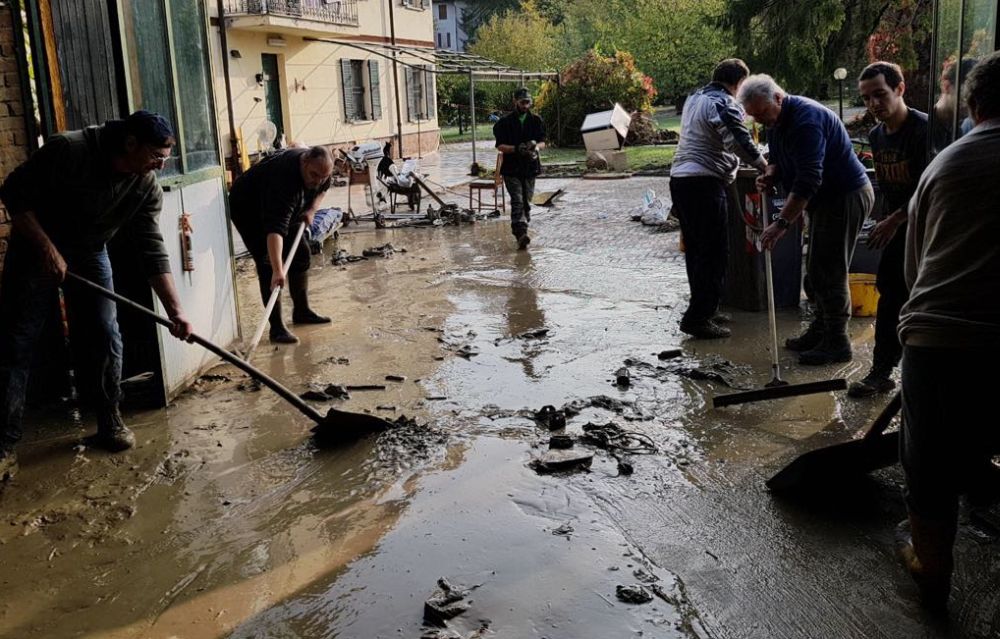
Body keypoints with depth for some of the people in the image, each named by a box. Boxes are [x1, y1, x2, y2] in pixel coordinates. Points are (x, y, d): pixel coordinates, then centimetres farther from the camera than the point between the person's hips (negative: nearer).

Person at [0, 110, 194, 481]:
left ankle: (110, 423, 14)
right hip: (35, 248, -4)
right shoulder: (68, 150, -28)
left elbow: (153, 250, -13)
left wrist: (174, 310, -19)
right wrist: (47, 247, -25)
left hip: (89, 253, 4)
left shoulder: (147, 188, -14)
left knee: (105, 337, -2)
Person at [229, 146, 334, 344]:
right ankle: (276, 327, -18)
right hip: (247, 209, -8)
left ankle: (301, 311, 23)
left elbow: (322, 189, 9)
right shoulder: (284, 178, -42)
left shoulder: (319, 167, -17)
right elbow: (275, 228, -50)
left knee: (300, 254, 8)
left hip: (282, 210, 8)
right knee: (267, 263, -18)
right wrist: (277, 270, -57)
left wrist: (311, 209, -9)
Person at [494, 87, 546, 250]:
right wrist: (517, 148, -21)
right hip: (511, 169, -4)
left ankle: (522, 230, 23)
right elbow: (500, 146, -4)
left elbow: (542, 142, 11)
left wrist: (536, 147, -14)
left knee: (527, 200, 10)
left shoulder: (536, 121, 8)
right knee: (517, 201, -13)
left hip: (530, 168, 4)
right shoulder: (505, 122, -2)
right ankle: (520, 233, -24)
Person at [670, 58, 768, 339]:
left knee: (696, 250, 15)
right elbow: (739, 140, -21)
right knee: (715, 253, -5)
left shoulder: (694, 99, 19)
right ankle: (698, 318, -6)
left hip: (680, 178, 10)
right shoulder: (724, 104, -9)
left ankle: (704, 309, 24)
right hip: (705, 183, -9)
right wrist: (764, 166, -11)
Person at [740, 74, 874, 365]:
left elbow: (808, 180, -33)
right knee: (817, 268, 15)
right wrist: (770, 175, -4)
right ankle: (821, 330, 27)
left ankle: (837, 344, 0)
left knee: (830, 271, -8)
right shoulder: (776, 121, 6)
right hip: (825, 198, 10)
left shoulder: (806, 120, -26)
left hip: (846, 197, -10)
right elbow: (778, 157, 21)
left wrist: (782, 222, -34)